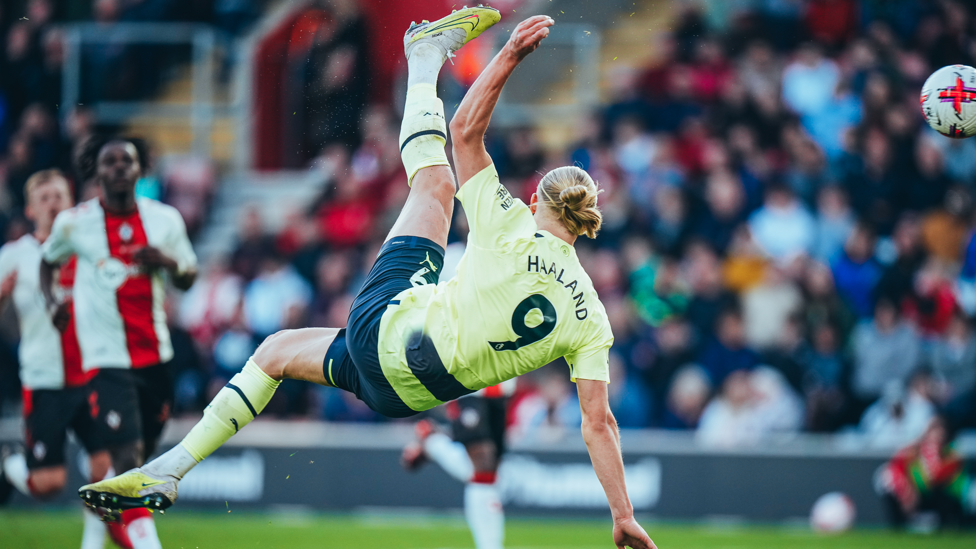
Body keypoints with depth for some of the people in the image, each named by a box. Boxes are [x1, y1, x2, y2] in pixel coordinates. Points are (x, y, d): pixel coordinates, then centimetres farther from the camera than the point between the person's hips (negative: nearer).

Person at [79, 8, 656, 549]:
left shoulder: (510, 230, -13)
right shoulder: (591, 318, -8)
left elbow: (467, 131, -8)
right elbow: (599, 423, -11)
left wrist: (511, 55, -4)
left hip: (384, 331, -3)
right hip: (418, 393, 3)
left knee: (435, 182, 14)